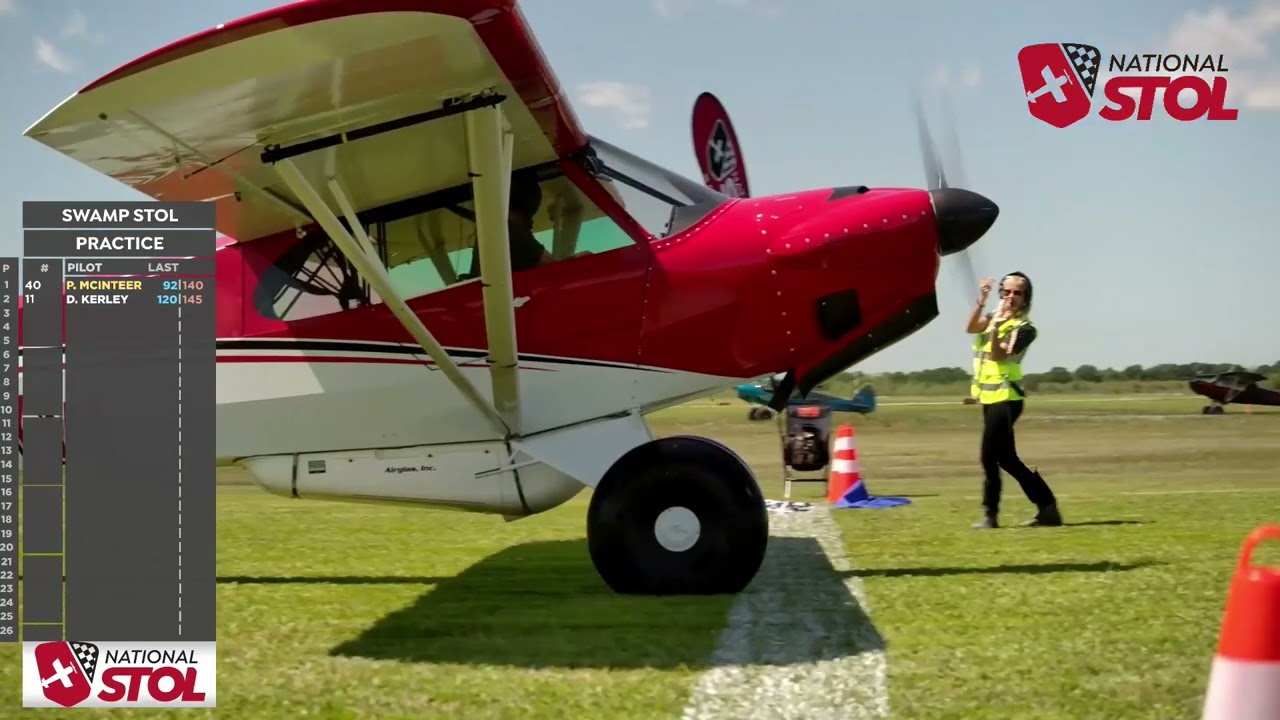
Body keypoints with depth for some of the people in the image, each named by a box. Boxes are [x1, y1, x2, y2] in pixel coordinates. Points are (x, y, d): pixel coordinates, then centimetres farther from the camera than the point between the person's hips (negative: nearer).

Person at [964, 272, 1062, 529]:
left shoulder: (1023, 328, -8)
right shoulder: (994, 316, 12)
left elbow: (997, 355, -21)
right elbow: (971, 327, -9)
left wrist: (995, 328, -34)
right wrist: (981, 303, -23)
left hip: (1004, 399, -8)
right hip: (991, 398, 8)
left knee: (990, 457, -9)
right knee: (1006, 458, 11)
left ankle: (990, 514, 0)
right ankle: (1047, 509, 16)